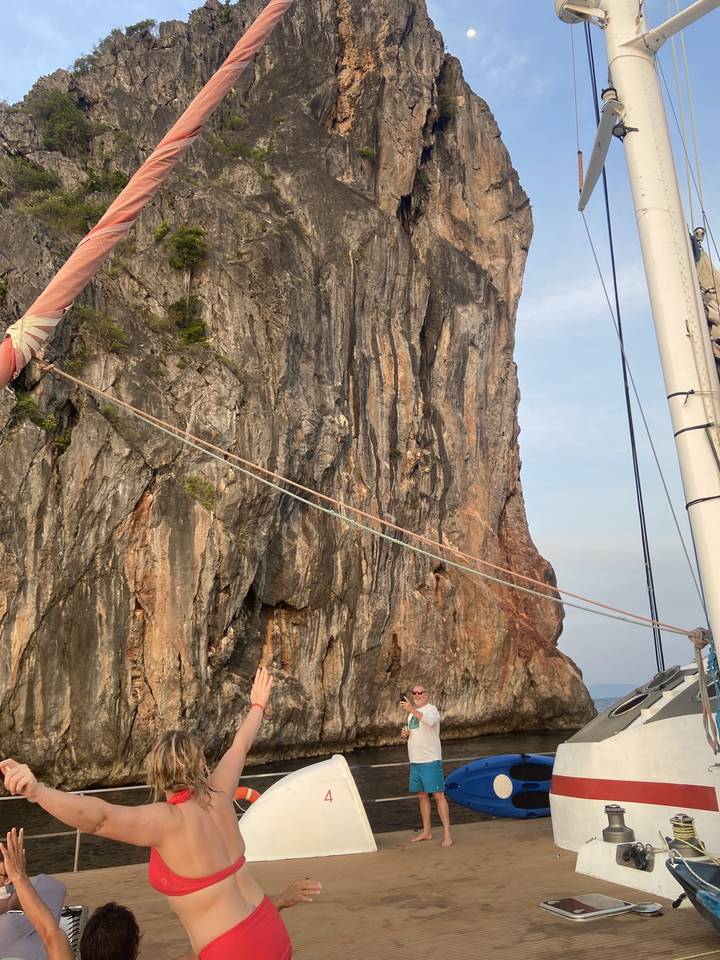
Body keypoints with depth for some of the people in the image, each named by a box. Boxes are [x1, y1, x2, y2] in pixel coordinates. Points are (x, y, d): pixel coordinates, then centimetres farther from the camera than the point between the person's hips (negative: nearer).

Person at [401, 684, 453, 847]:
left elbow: (429, 721, -34)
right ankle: (426, 831, 22)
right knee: (422, 796, 13)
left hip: (431, 761, -8)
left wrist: (411, 709, -47)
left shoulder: (431, 709, -10)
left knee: (438, 795, -6)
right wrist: (406, 734, 2)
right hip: (415, 761, 8)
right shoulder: (412, 713, 16)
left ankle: (447, 833, -2)